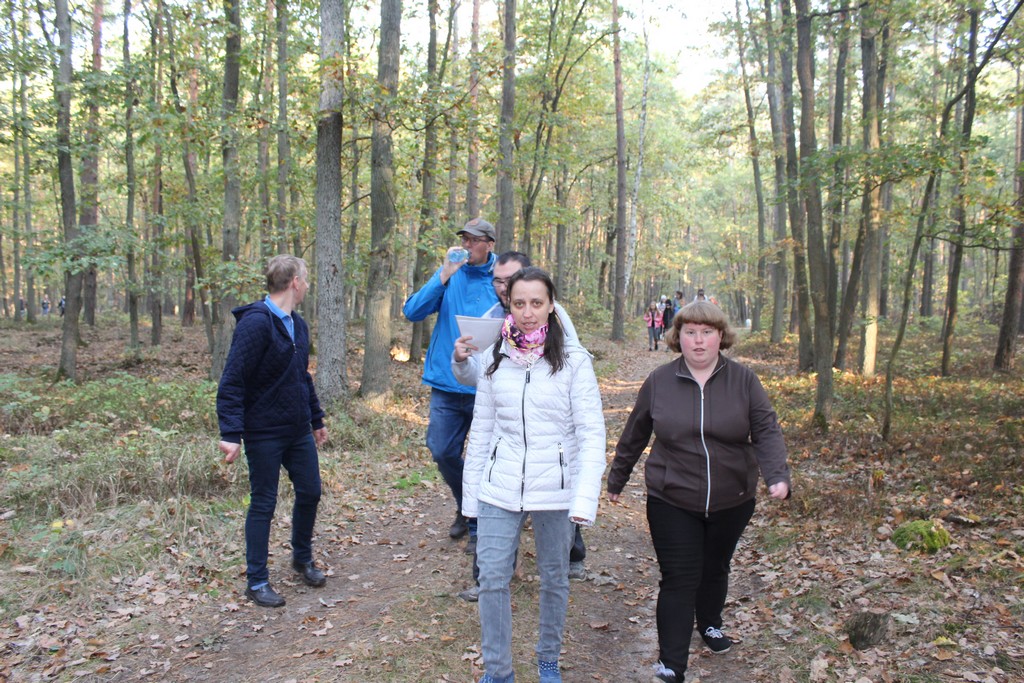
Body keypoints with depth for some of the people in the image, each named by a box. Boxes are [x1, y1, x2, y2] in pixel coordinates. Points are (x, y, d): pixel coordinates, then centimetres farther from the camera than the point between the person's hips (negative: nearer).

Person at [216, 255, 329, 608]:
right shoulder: (256, 322, -18)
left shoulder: (297, 324, 9)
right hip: (264, 434, -8)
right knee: (263, 505, 4)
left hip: (298, 431, 8)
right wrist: (231, 433, -26)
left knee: (310, 492, 14)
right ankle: (257, 582, 20)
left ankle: (302, 558, 37)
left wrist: (317, 419, 22)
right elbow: (232, 381, -21)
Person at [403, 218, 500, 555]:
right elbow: (413, 311, -6)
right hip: (446, 383, 3)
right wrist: (444, 277, -15)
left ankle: (478, 526, 26)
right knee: (442, 452, 9)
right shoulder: (449, 272, 3)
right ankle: (465, 508, 36)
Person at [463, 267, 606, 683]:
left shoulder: (573, 361, -7)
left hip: (555, 490, -2)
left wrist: (586, 498, -20)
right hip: (500, 489, 2)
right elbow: (481, 433, 8)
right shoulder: (493, 360, 3)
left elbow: (591, 434, -10)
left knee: (554, 578, 13)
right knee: (492, 578, 1)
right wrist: (470, 495, 7)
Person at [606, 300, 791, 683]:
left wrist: (777, 475, -27)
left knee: (715, 569, 22)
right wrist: (616, 479, 13)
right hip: (672, 503, -2)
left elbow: (766, 432, -10)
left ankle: (710, 624, 50)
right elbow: (634, 436, 5)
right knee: (679, 580, -2)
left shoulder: (743, 381, -5)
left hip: (731, 502, 2)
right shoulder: (659, 382, -5)